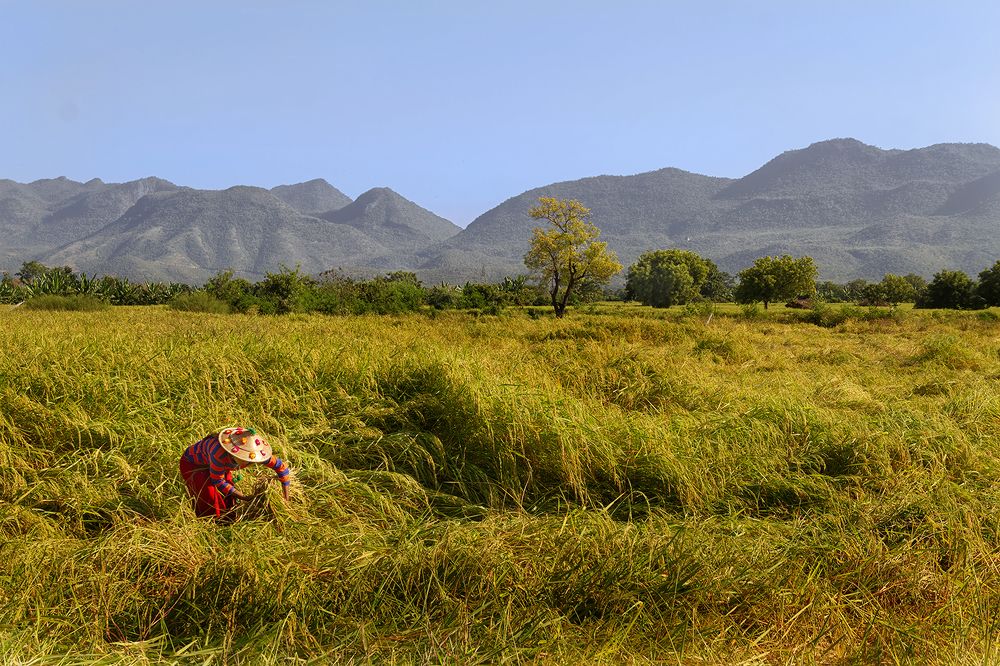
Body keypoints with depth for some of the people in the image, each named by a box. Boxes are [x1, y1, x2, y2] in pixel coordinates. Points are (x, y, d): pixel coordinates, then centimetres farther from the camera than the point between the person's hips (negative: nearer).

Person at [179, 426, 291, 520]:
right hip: (192, 463, -5)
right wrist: (243, 497, -29)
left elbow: (280, 465, -18)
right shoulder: (220, 454, -45)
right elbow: (217, 480, -30)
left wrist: (286, 497, -16)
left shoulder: (252, 453, -28)